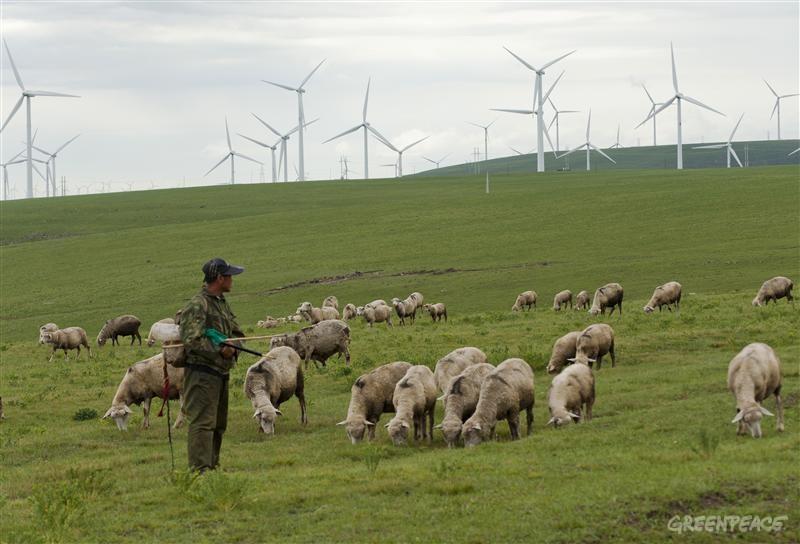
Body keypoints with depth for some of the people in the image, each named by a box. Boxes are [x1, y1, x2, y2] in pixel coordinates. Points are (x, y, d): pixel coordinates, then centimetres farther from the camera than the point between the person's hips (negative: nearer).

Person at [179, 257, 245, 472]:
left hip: (221, 374, 10)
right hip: (202, 372, -10)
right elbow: (191, 341, -22)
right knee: (202, 422, -14)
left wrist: (233, 346, 0)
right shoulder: (197, 305, -14)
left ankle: (212, 466, 25)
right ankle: (199, 469, -17)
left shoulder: (222, 303, 17)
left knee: (219, 424, 16)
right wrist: (219, 350, -24)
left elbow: (237, 332, 22)